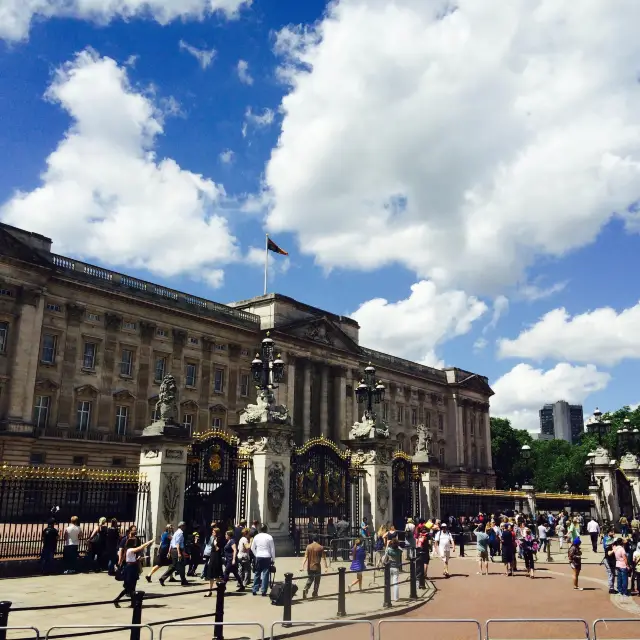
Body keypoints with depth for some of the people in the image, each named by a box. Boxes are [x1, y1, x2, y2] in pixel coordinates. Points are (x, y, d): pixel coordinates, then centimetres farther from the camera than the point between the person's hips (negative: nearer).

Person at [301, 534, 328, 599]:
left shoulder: (308, 546, -2)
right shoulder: (321, 547, -7)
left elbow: (305, 557, -7)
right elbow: (323, 558, -7)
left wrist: (303, 566, -10)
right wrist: (326, 566, 0)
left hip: (309, 567, 3)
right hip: (317, 567, -3)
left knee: (310, 579, 18)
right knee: (317, 581, 13)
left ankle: (305, 589, -3)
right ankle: (314, 594, 16)